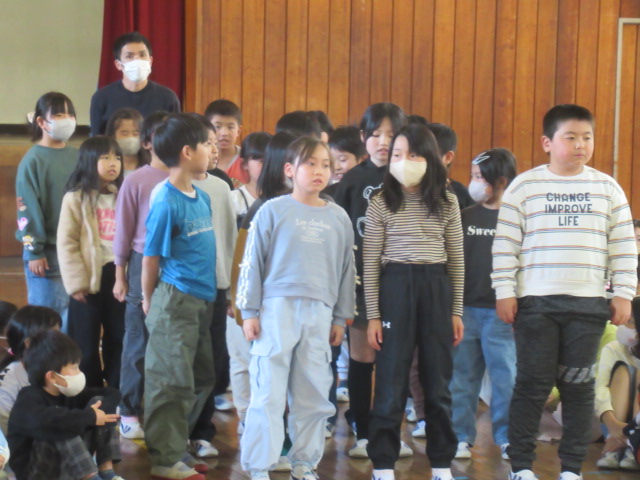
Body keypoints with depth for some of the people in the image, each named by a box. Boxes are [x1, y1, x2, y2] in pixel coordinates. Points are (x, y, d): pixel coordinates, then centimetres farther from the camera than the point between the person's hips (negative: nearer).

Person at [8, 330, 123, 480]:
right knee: (62, 428, -35)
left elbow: (112, 394, 4)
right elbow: (44, 422, -46)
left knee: (99, 401, -3)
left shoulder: (67, 393, 1)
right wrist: (89, 416, -34)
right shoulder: (29, 400, -22)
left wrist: (99, 411, -19)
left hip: (69, 461, 8)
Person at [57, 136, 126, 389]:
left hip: (119, 276, 4)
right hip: (90, 279, -4)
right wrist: (76, 282, -14)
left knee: (118, 340, 9)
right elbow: (66, 243, -8)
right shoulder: (76, 198, -4)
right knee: (86, 344, 5)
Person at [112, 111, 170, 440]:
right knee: (139, 342, 6)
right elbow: (123, 231, 1)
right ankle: (129, 411, 15)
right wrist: (120, 275, 1)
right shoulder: (136, 181, -4)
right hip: (144, 265, -2)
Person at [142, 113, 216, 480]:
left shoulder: (202, 197, 9)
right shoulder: (167, 203, -15)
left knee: (202, 380, 15)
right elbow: (152, 258, -7)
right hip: (176, 303, -8)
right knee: (174, 382, -2)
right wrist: (150, 301, 2)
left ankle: (177, 447, 27)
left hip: (201, 301, 8)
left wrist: (212, 292, 15)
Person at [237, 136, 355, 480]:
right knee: (268, 393, -3)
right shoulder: (273, 211, -1)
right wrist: (249, 312, -3)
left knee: (314, 396, 8)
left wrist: (340, 318, 13)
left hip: (319, 313, 4)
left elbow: (346, 271, 15)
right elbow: (252, 264, 0)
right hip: (277, 309, -3)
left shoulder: (339, 218, 10)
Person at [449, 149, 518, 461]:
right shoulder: (465, 216, 8)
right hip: (465, 308, 3)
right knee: (463, 377, 8)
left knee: (506, 377, 0)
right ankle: (461, 436, 16)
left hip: (501, 311, -3)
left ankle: (507, 438, 11)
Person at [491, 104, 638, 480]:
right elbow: (506, 244, 1)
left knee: (578, 387, 6)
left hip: (588, 304, 2)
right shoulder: (524, 187, 1)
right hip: (536, 302, -2)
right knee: (533, 385, 1)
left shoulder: (607, 188, 7)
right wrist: (505, 292, -4)